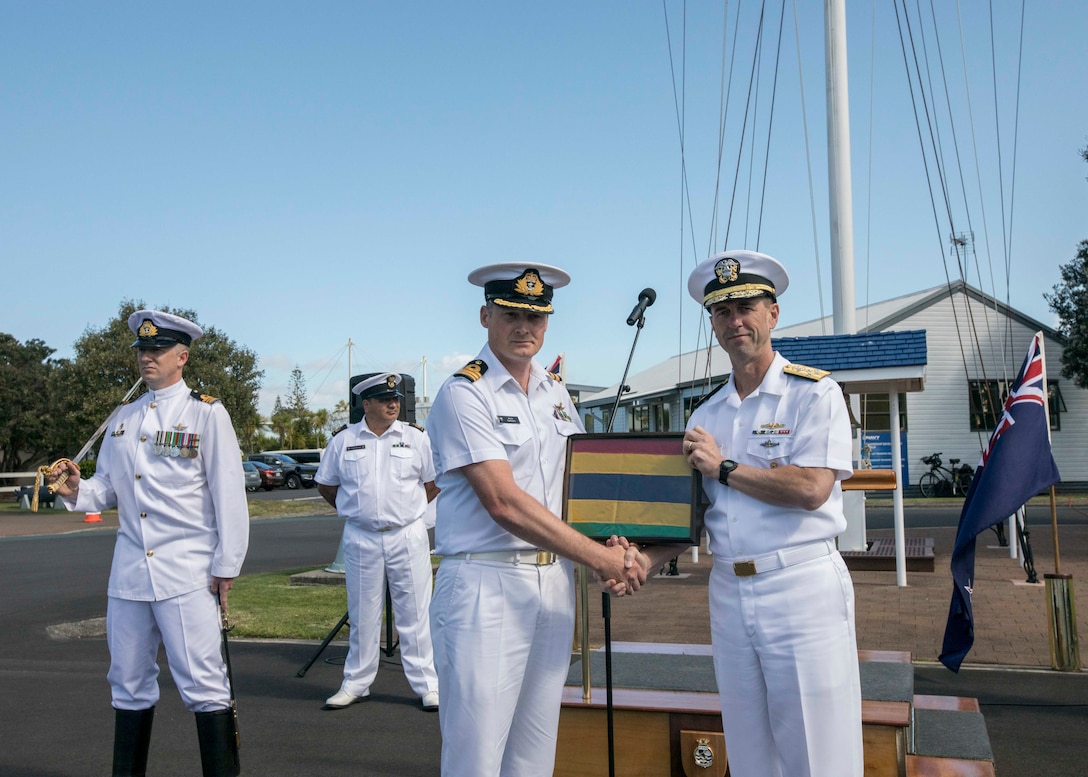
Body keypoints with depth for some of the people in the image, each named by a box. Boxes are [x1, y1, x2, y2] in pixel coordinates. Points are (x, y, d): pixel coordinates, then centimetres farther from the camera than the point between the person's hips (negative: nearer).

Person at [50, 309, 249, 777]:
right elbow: (107, 490, 15)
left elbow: (229, 495, -7)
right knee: (129, 683, 15)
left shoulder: (205, 413, -4)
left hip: (187, 572, -6)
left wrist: (225, 567, -10)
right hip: (129, 570, 6)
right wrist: (77, 492, -8)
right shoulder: (123, 419, 13)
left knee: (203, 684, -5)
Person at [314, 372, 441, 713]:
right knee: (363, 614, 10)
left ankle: (427, 684, 12)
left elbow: (435, 481, 10)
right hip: (361, 539, 1)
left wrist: (410, 507, 5)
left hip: (408, 535, -1)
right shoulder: (343, 441, 3)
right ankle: (355, 684, 23)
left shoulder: (415, 437, 2)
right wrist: (354, 508, 9)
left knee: (415, 613, 3)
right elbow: (326, 485, 14)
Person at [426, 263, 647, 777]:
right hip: (486, 585, -6)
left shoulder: (556, 393, 14)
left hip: (554, 581, 7)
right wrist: (597, 557, -16)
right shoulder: (463, 394, -8)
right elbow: (503, 502, -16)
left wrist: (614, 544, -2)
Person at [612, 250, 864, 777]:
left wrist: (724, 468, -9)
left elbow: (811, 489, -17)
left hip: (802, 589, -5)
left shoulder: (814, 393, -4)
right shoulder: (706, 415, 13)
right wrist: (647, 558, -6)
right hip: (728, 591, 6)